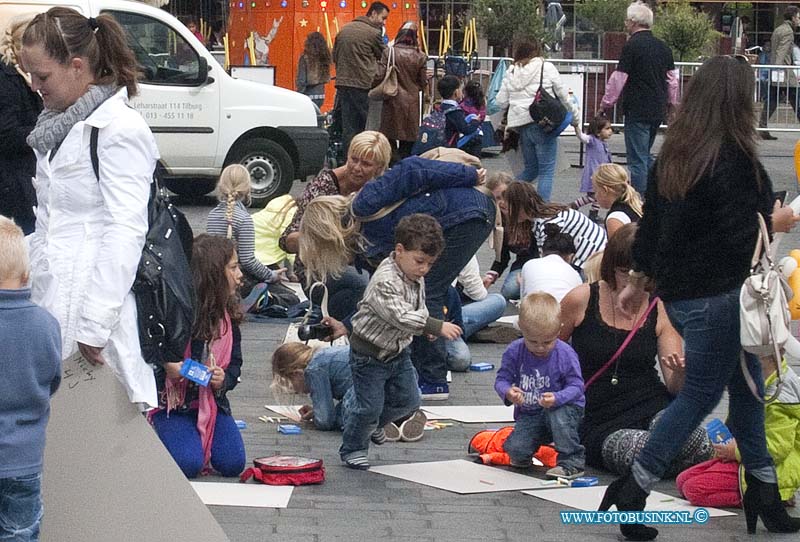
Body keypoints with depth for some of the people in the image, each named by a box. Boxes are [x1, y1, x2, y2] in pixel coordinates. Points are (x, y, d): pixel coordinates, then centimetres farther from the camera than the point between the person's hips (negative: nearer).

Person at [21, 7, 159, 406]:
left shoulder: (121, 130, -10)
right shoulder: (60, 126, 17)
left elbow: (126, 232, -16)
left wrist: (94, 326, -19)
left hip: (93, 302, -8)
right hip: (51, 304, 8)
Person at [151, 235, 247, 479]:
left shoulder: (228, 314, 4)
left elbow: (235, 362, 9)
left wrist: (224, 379, -13)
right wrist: (165, 365, -29)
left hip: (212, 402, 5)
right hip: (172, 404, -5)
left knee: (232, 463, -14)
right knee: (189, 464, -24)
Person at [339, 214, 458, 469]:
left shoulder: (416, 278, 0)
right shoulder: (385, 281, -29)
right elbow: (401, 317, -38)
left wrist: (427, 328, -5)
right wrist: (437, 326, -44)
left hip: (398, 350, 8)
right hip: (370, 354, -8)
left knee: (407, 401, 14)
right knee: (370, 406, -2)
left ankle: (364, 426, 36)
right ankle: (352, 449, 22)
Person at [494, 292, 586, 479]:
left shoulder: (565, 354, -17)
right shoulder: (514, 351, -9)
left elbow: (576, 386, -16)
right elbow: (502, 379, -4)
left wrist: (557, 398, -36)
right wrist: (508, 392, -29)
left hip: (565, 408, -2)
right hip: (529, 414, 2)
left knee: (557, 414, -39)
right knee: (516, 450, -22)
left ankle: (572, 462, -24)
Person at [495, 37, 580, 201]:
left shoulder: (511, 72, 11)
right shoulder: (546, 68, 0)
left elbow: (501, 101, 9)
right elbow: (563, 95, 4)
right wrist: (575, 117, 15)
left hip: (520, 125, 5)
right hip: (543, 124, -5)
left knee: (531, 168, 19)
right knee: (547, 170, 0)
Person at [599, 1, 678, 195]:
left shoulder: (632, 46, -12)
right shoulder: (663, 47, 9)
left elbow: (618, 80, -11)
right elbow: (672, 79, 15)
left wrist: (605, 105, -1)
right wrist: (672, 105, 27)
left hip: (637, 111, -7)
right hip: (658, 111, 7)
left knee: (637, 159, -3)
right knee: (645, 156, 19)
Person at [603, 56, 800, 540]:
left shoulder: (674, 154, 7)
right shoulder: (731, 159, -19)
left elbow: (651, 223, 13)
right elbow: (736, 236, -23)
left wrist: (639, 280, 23)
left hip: (680, 290, 9)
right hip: (714, 296, -9)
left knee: (746, 385, 16)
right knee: (700, 395, 1)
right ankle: (633, 494, 4)